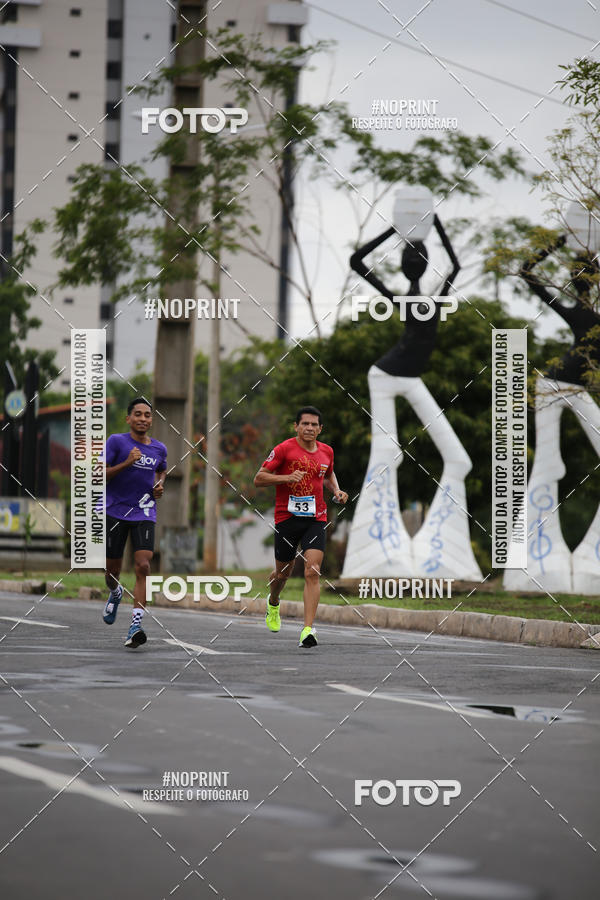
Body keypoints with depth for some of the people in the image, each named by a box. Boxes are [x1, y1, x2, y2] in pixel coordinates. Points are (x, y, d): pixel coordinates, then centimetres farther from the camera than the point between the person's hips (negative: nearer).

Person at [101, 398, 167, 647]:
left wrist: (159, 486, 7)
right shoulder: (116, 442, -5)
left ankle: (135, 626, -21)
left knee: (143, 566, -16)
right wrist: (126, 463, -22)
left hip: (144, 514, 2)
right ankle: (115, 593, 46)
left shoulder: (159, 448, 7)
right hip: (115, 512, -2)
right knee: (112, 569, 7)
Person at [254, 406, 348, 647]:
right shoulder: (284, 449, -7)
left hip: (315, 520, 2)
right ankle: (273, 604, 47)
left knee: (312, 573, -14)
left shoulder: (326, 451, 8)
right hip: (286, 518, -2)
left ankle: (308, 630, -20)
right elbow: (258, 478, -8)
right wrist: (287, 477, -21)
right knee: (283, 572, 11)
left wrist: (336, 491, 9)